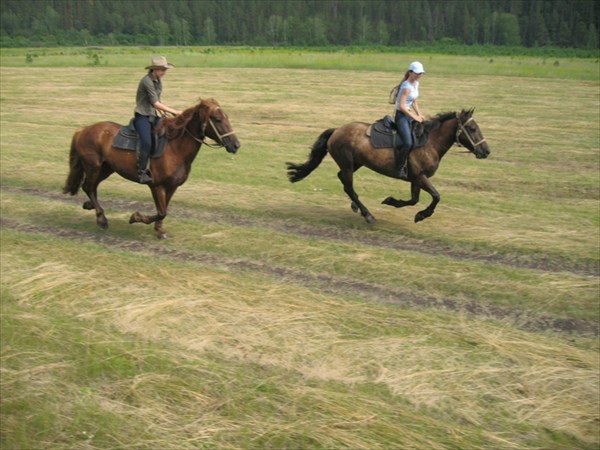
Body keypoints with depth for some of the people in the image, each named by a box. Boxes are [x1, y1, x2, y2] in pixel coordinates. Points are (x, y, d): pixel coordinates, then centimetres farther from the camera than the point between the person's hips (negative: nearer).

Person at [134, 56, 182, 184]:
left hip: (153, 116, 9)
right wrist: (174, 112, -18)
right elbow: (155, 103, -19)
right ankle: (142, 172, -20)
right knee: (147, 143, -27)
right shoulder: (147, 81, -16)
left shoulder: (158, 80, 10)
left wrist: (163, 112, 5)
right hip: (142, 116, -8)